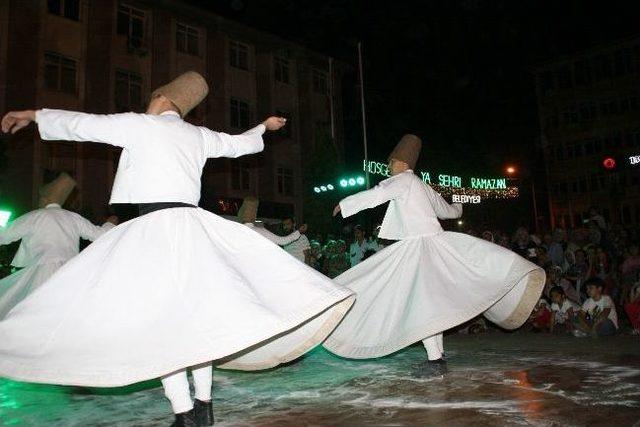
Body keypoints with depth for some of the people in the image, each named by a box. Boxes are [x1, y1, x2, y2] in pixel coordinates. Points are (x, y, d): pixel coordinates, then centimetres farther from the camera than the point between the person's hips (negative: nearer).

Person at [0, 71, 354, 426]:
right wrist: (264, 126, 52)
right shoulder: (199, 135, 18)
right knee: (194, 311, 9)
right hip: (191, 224, 6)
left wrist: (34, 114, 28)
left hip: (156, 226, -6)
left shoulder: (139, 124, 5)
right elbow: (241, 143, 32)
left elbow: (82, 124, 11)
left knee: (158, 316, -5)